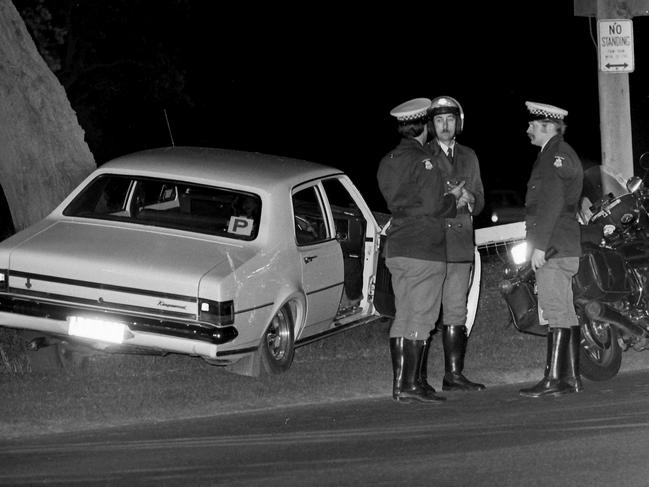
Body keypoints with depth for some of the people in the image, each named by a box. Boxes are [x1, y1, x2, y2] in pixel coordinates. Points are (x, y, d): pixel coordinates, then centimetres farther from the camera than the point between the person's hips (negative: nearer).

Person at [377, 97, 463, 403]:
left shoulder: (387, 162, 13)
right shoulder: (422, 161, -13)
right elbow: (434, 206, -17)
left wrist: (444, 197, 15)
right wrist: (453, 197, 3)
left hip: (396, 249, 8)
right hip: (424, 251, -8)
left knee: (402, 317, 12)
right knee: (420, 318, -6)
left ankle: (400, 382, 14)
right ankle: (410, 385, -7)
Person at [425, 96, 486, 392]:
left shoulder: (468, 157, 18)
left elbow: (479, 202, 20)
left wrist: (469, 200, -4)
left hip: (460, 244, 5)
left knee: (456, 314, 6)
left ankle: (454, 374, 10)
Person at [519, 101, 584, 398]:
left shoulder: (557, 154, -9)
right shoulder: (557, 154, 23)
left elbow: (552, 203, -18)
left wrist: (540, 246, -21)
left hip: (553, 249, -11)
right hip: (564, 248, 11)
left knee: (556, 312, -12)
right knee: (565, 313, 9)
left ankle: (554, 379, -16)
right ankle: (571, 377, 10)